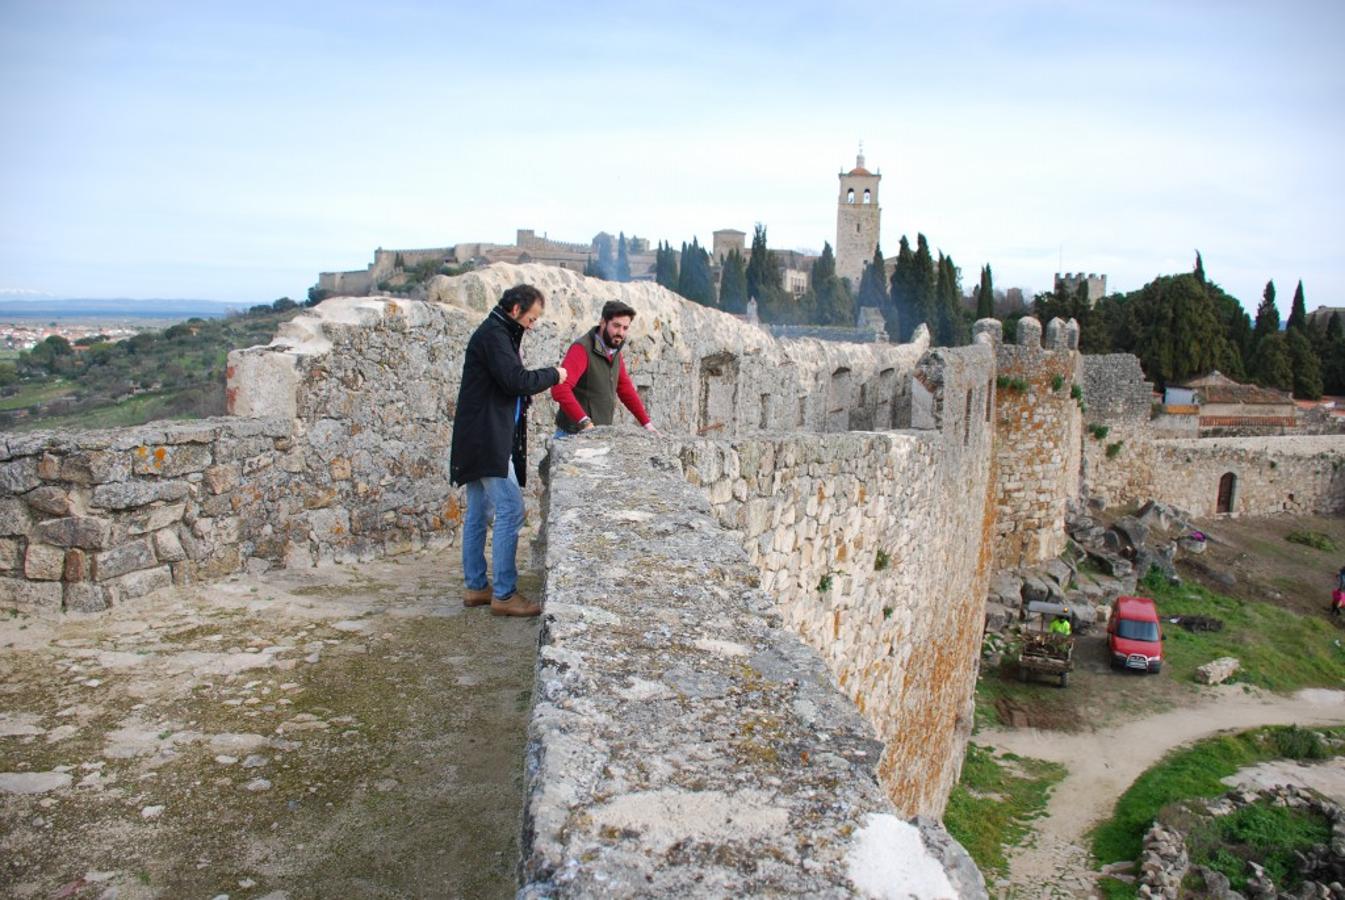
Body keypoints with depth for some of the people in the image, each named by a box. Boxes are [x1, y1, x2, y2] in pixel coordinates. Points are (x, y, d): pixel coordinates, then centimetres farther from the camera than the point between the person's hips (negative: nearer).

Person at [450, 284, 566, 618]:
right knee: (510, 511, -10)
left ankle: (476, 587, 20)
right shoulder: (493, 335, -14)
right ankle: (504, 594, -6)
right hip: (488, 440, -11)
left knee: (478, 513, 13)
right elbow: (517, 380, -23)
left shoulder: (495, 333, 18)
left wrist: (544, 379, 2)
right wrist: (553, 375, -9)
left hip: (480, 440, 11)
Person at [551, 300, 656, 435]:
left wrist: (646, 422, 14)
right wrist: (584, 422, -37)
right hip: (576, 433, -7)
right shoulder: (582, 349, -17)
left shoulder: (615, 351, 8)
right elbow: (559, 389, -30)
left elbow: (625, 388, 19)